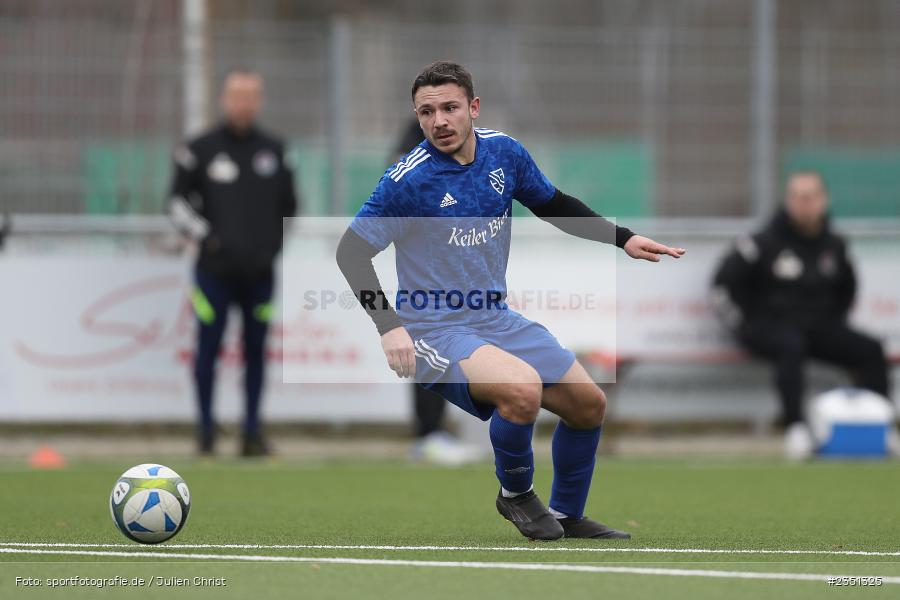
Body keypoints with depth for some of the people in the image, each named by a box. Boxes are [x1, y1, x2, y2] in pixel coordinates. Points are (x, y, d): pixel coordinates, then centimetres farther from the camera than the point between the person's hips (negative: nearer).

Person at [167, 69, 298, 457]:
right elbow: (178, 203, 2)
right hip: (216, 268, -3)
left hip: (260, 270, 3)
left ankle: (252, 432, 9)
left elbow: (287, 203, 20)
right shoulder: (201, 150, 0)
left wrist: (274, 243, 11)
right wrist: (206, 236, -9)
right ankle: (206, 431, 5)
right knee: (208, 346, -3)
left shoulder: (274, 151, 11)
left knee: (256, 349, 4)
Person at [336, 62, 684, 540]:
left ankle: (566, 516, 29)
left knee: (589, 404, 7)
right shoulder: (409, 179, -18)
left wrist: (623, 239, 12)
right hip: (434, 330, -7)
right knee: (523, 388, -32)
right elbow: (351, 251, -14)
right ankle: (515, 493, -3)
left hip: (496, 319, 7)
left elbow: (554, 205, 18)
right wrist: (388, 326, -25)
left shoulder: (504, 153, 0)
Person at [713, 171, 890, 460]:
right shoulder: (765, 243, -6)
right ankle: (795, 427, -46)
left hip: (820, 327, 5)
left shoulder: (834, 245, 10)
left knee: (871, 350, -15)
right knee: (791, 346, -40)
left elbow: (847, 286, 28)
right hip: (770, 325, -5)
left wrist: (833, 322, 16)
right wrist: (746, 323, -5)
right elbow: (724, 281, -4)